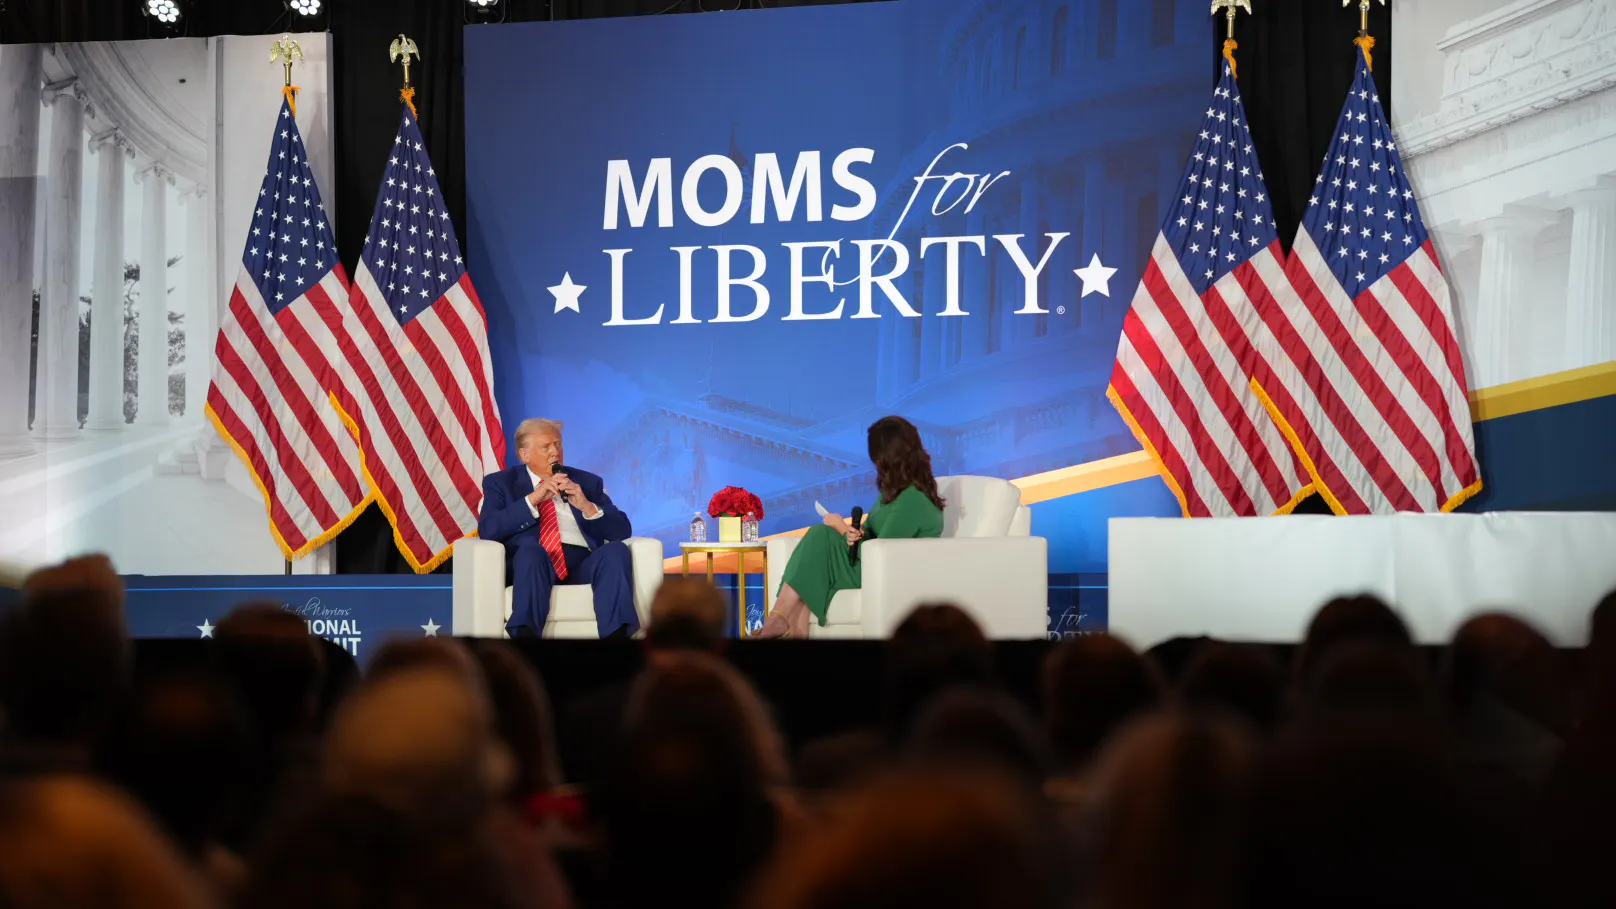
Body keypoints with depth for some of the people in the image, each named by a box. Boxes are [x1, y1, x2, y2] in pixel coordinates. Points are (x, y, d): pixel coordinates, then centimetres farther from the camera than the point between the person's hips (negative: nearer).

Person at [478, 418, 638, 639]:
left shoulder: (588, 482, 22)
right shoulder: (501, 482, 17)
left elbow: (623, 530, 13)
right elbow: (487, 530, -1)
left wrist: (588, 506, -5)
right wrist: (533, 498, -8)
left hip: (583, 564, 2)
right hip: (533, 563, -2)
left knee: (616, 550, -29)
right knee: (530, 549, -37)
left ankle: (616, 633, -42)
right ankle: (525, 633, -50)